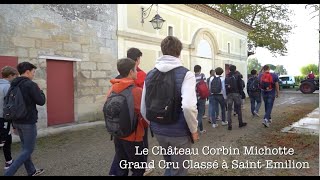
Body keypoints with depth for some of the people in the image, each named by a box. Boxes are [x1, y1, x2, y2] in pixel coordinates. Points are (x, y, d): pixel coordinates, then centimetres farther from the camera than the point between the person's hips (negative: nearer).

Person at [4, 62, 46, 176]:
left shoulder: (13, 85, 9)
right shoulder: (31, 85, -16)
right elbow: (41, 101, -15)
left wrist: (14, 124, 19)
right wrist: (40, 91, 4)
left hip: (17, 121, 9)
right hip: (28, 122, -8)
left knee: (25, 147, 17)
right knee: (28, 150, 2)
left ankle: (31, 171, 29)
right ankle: (8, 173, -4)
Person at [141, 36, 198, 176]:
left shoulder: (149, 75, 1)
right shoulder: (185, 74, -15)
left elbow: (143, 109, 2)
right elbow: (188, 106, -29)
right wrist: (194, 130, -13)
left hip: (158, 132, 5)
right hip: (179, 134, -5)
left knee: (169, 165, 29)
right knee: (179, 171, 16)